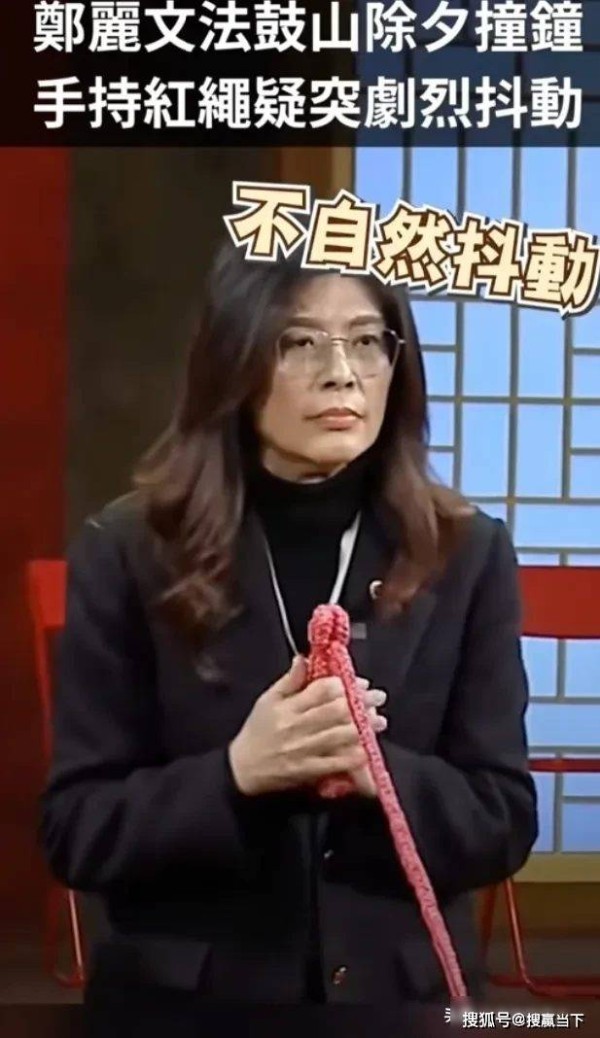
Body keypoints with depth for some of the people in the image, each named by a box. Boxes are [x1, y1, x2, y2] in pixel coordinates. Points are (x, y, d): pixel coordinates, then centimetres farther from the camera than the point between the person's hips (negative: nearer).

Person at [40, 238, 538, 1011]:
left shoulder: (465, 555, -3)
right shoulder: (130, 553, -7)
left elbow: (503, 822, -3)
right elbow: (75, 831, -7)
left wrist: (379, 772, -21)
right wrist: (235, 773, -23)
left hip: (400, 989, 1)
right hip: (186, 990, -1)